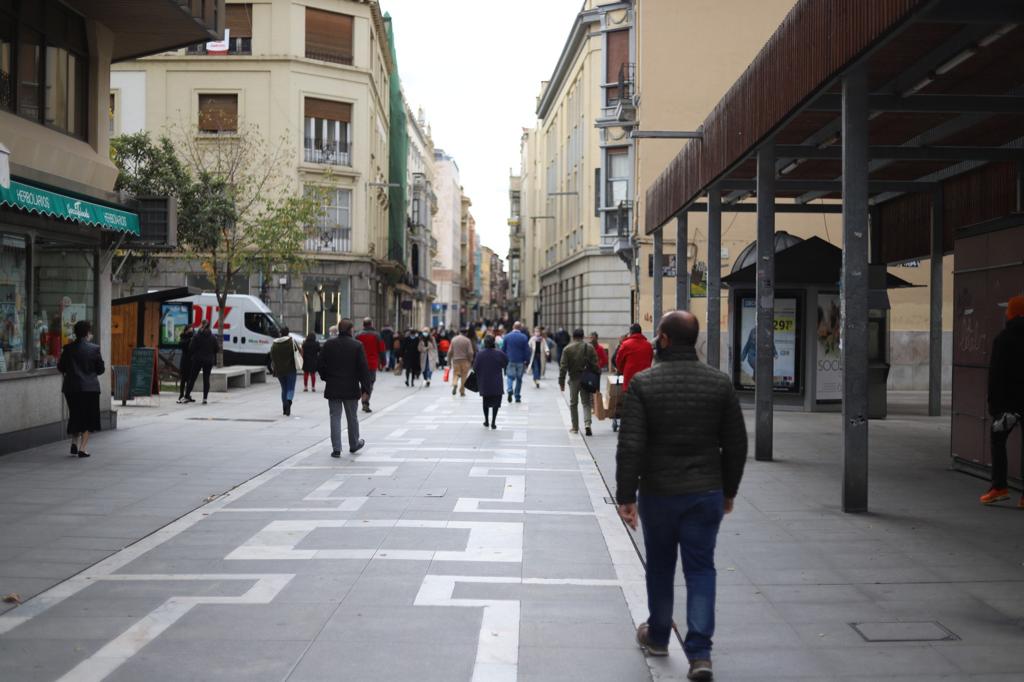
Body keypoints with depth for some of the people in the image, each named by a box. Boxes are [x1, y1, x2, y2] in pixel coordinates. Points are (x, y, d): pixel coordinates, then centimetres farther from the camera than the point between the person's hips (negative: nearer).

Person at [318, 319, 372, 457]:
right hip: (351, 389, -1)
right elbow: (363, 368, -10)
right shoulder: (357, 346, -8)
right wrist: (366, 388, -6)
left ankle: (336, 449, 0)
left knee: (335, 418, 4)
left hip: (333, 388, 1)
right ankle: (354, 445, 29)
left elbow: (320, 365, 0)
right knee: (352, 418, 14)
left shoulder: (329, 344, -2)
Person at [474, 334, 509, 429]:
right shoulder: (499, 353, -12)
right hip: (496, 382, -2)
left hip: (484, 382, 2)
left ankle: (486, 421, 25)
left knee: (486, 401, 19)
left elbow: (475, 367, -7)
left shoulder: (480, 354, -11)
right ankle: (493, 422, 0)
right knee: (496, 401, 7)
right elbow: (506, 363, 0)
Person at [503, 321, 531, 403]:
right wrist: (527, 361, 1)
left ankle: (510, 390, -19)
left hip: (510, 361, 0)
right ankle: (517, 397, 12)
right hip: (520, 362, 0)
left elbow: (503, 349, 3)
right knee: (519, 379, 10)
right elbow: (527, 351, -6)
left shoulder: (507, 337, -2)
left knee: (510, 376, 9)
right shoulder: (524, 337, -6)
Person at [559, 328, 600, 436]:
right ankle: (587, 424, -12)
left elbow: (563, 366, -6)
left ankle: (575, 427, 15)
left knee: (573, 403, 12)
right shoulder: (590, 348, -1)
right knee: (586, 403, 7)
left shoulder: (567, 349, -4)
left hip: (573, 379, -1)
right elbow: (595, 365, -3)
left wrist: (561, 381, -2)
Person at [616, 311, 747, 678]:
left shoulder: (643, 383, -11)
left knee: (660, 565, 16)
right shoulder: (719, 383, -2)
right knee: (701, 568, 7)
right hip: (706, 492, 1)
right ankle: (699, 652, -1)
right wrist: (729, 489, 14)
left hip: (658, 492, -1)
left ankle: (658, 636, 34)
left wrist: (626, 495, -8)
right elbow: (736, 444, 2)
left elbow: (631, 446, -15)